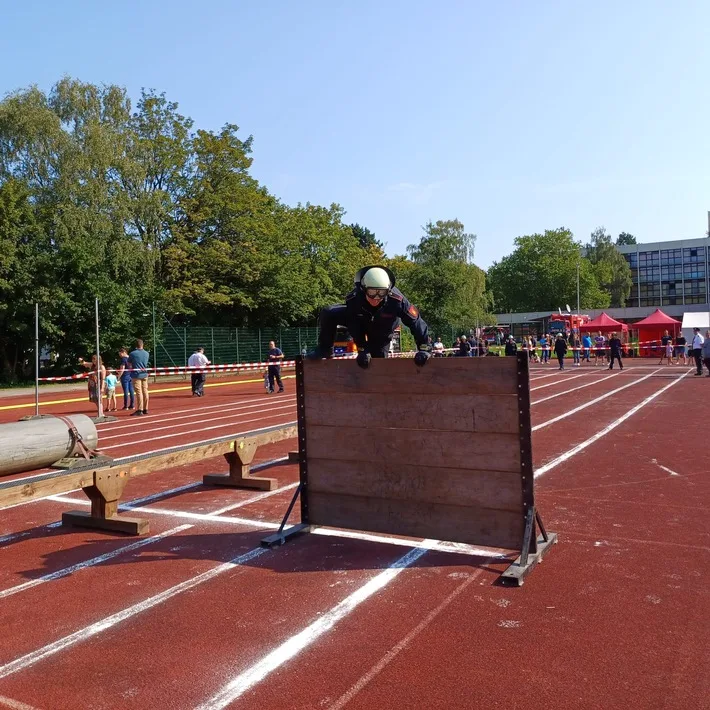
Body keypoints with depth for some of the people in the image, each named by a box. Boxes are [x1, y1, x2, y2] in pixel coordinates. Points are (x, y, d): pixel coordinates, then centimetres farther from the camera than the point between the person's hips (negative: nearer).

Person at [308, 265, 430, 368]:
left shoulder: (396, 300, -42)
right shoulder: (354, 299, -36)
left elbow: (415, 320, -35)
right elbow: (354, 327, -22)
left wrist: (423, 348, -37)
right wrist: (362, 350, -21)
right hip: (359, 320, 1)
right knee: (328, 314, -20)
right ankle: (325, 349, -1)